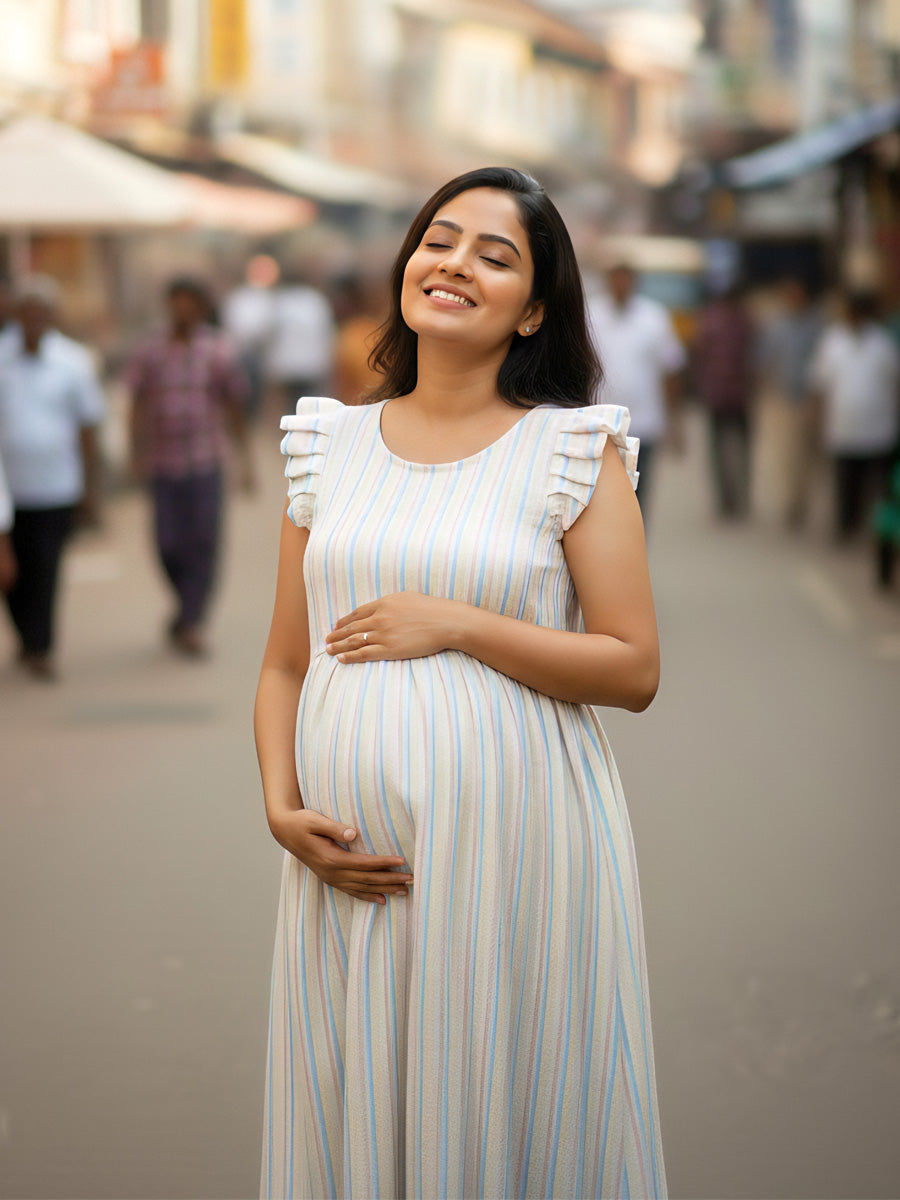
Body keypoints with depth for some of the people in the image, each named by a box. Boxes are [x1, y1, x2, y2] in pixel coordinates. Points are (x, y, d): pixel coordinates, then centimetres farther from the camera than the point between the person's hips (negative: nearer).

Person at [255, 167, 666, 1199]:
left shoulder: (575, 448, -1)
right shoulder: (331, 442, 10)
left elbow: (634, 671, -6)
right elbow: (285, 663, 13)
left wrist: (455, 624, -13)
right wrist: (282, 807, -3)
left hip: (514, 842, -3)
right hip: (346, 859, 3)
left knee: (500, 1113, 6)